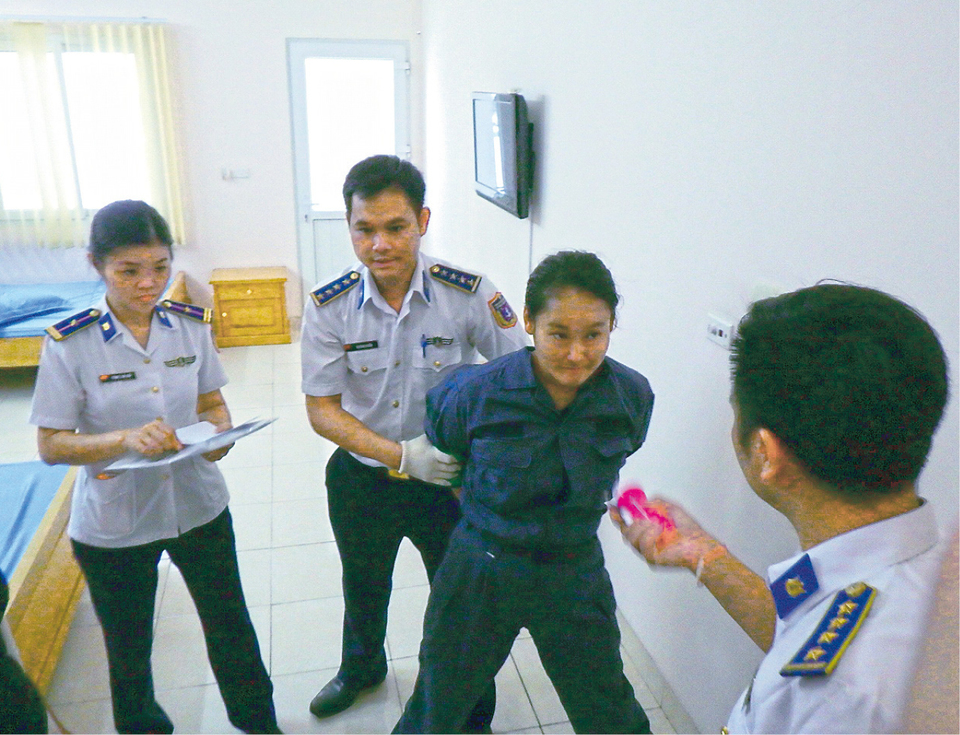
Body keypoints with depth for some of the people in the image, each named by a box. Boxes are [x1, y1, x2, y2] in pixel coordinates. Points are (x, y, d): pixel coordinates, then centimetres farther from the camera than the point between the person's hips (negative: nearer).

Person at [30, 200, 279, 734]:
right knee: (129, 648, 20)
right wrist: (125, 439, -28)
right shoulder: (69, 343, -14)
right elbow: (51, 445, -11)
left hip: (198, 506, 2)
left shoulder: (192, 325, -6)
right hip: (113, 524, -2)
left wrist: (220, 432, -17)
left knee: (231, 627, 16)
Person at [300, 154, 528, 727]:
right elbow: (322, 410, -12)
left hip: (450, 478, -2)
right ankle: (362, 667, 62)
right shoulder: (329, 306, -16)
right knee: (363, 588, 28)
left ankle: (474, 715, 43)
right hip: (361, 477, 3)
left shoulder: (470, 294, -21)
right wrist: (403, 455, -26)